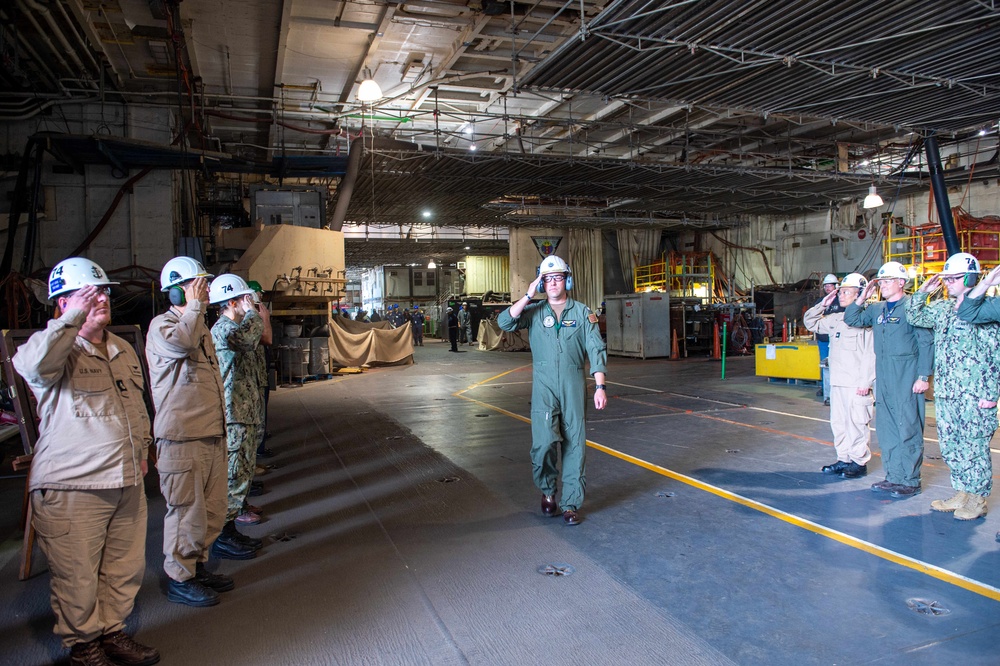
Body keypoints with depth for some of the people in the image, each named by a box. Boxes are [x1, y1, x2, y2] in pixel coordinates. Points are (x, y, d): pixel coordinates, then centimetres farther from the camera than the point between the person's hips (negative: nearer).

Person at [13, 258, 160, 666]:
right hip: (71, 487, -6)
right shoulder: (54, 347, -7)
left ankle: (113, 632, 33)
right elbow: (32, 364, -34)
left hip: (126, 482, 7)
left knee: (126, 569, 15)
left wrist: (141, 448, 22)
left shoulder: (123, 350, 15)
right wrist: (75, 317, -26)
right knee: (78, 578, 5)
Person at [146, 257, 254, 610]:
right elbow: (182, 342, -35)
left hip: (212, 435, 9)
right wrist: (194, 305, -20)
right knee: (187, 511, 0)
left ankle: (198, 565, 29)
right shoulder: (162, 326, -9)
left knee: (213, 509, 15)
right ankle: (179, 578, 14)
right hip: (181, 438, -9)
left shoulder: (201, 327, 20)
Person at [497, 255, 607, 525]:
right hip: (544, 386, 0)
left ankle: (571, 504, 15)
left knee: (575, 446, 3)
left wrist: (600, 386, -7)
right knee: (544, 442, -13)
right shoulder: (534, 311, 6)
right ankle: (547, 490, 15)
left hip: (574, 386, 1)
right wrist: (528, 296, -11)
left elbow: (596, 351, 1)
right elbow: (505, 322, -11)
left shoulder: (582, 312, 4)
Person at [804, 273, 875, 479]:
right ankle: (844, 459, 23)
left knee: (856, 423, -2)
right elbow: (810, 322, 26)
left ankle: (859, 462, 10)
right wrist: (823, 305, 12)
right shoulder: (835, 319, 14)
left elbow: (871, 354, -16)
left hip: (856, 384, -8)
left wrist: (866, 382, -19)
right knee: (838, 422, 13)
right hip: (837, 382, 8)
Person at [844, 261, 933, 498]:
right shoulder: (877, 309, 13)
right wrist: (862, 298, 6)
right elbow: (851, 320, 18)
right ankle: (894, 476, 20)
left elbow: (927, 342, -10)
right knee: (886, 428, 11)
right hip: (883, 376, 7)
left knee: (908, 428, -2)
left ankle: (910, 480, 7)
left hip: (907, 376, -7)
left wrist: (923, 376, -14)